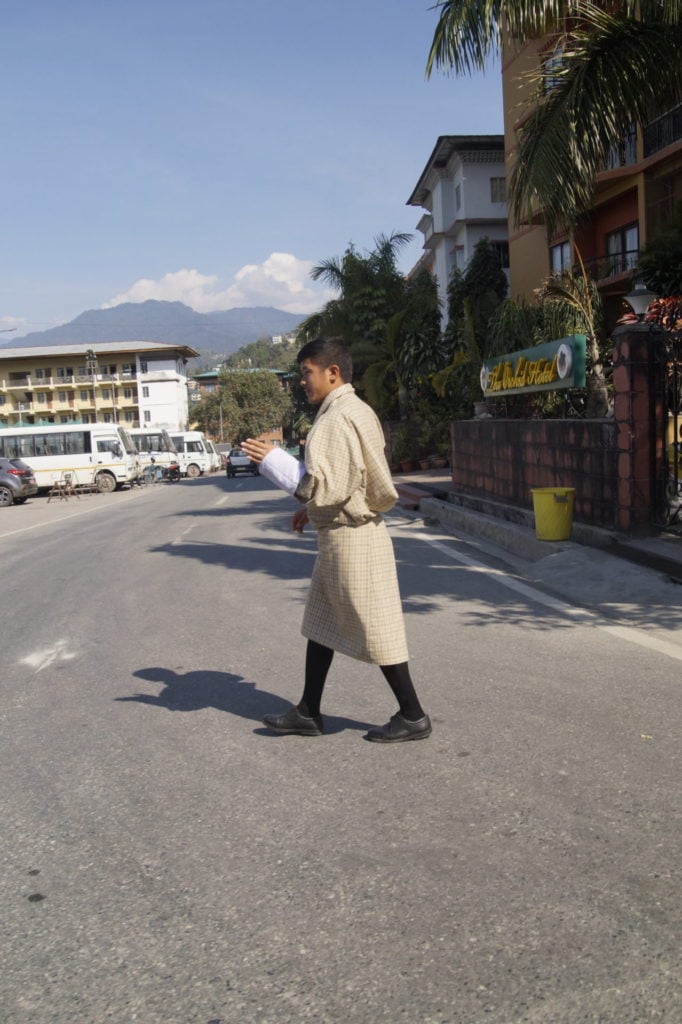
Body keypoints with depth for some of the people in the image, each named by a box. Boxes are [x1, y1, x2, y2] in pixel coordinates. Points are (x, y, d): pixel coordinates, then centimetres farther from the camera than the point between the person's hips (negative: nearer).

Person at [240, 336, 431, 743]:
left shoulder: (337, 419, -19)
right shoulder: (359, 411, 13)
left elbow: (325, 487, -25)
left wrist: (273, 459, -17)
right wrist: (314, 509, 19)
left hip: (350, 538, -11)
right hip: (344, 533, 11)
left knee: (375, 630, 0)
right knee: (320, 624, 16)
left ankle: (413, 716, 12)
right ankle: (308, 713, 25)